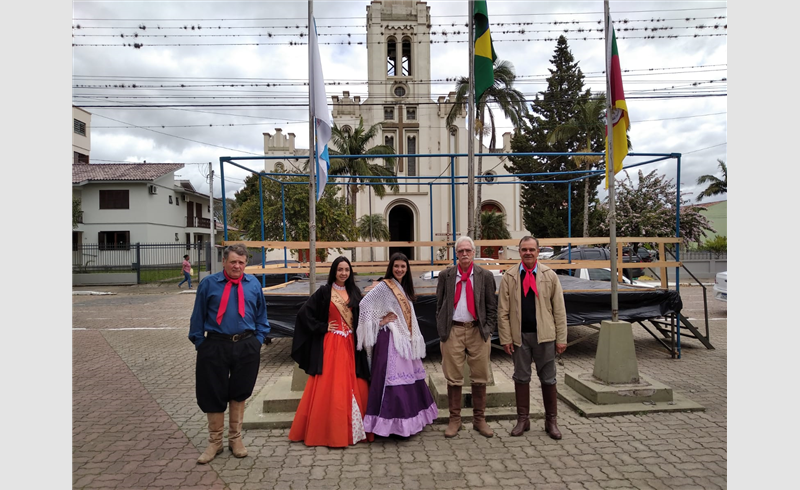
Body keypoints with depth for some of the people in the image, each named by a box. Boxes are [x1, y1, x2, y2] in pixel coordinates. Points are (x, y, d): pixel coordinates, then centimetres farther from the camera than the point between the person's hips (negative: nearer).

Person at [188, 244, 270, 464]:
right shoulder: (208, 284, -3)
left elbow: (261, 315, 10)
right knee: (213, 394, 8)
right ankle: (215, 442, 28)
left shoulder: (253, 284, 3)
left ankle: (235, 439, 32)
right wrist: (200, 344, -1)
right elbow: (198, 316, 2)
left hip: (246, 346, 1)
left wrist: (257, 340, 3)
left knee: (239, 394, 12)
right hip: (215, 346, -1)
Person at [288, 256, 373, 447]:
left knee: (353, 386, 6)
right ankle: (329, 430, 9)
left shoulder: (354, 292, 9)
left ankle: (352, 428, 19)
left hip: (350, 345, 4)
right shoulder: (324, 291, -3)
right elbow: (304, 312, -6)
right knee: (329, 386, -2)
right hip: (330, 344, -4)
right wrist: (322, 327, -7)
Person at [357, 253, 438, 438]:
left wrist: (414, 338, 13)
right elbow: (365, 304, -17)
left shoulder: (404, 288, 15)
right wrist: (380, 322, -12)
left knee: (410, 378, 12)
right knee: (392, 379, -7)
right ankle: (392, 422, 4)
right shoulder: (384, 286, -9)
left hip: (406, 339, 8)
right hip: (390, 339, -8)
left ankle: (409, 419, 25)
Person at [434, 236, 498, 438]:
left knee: (479, 378, 9)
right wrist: (442, 329, 1)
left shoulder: (485, 276, 3)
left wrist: (488, 330, -3)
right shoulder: (445, 275, 5)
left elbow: (492, 306, 5)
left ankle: (479, 420, 24)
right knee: (453, 378, 6)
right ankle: (454, 420, 20)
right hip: (453, 330, 0)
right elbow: (439, 305, 8)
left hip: (478, 331, 0)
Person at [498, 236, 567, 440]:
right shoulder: (509, 277, 2)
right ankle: (523, 419, 23)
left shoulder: (550, 276, 3)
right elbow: (503, 311, 1)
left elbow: (559, 310, 2)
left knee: (548, 379, 9)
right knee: (521, 378, 10)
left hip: (544, 335, 0)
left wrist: (561, 338, -2)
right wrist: (505, 338, -3)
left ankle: (551, 421, 23)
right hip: (519, 335, 0)